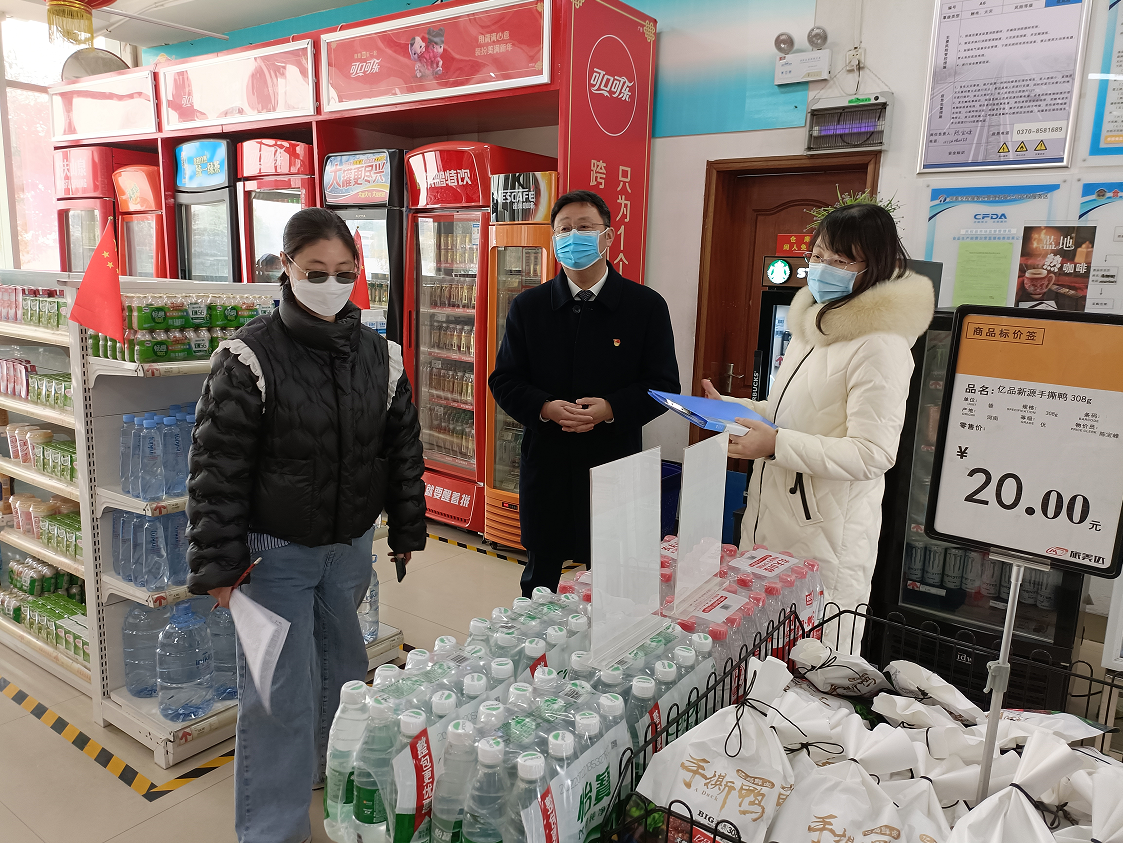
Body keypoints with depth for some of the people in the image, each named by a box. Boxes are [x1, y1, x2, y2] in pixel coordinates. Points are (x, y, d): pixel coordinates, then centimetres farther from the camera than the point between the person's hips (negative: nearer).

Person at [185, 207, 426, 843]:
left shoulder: (380, 356, 0)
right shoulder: (251, 358, -14)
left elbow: (404, 450, 8)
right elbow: (217, 468, -11)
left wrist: (408, 530, 11)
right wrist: (219, 565, -12)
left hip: (351, 547, 5)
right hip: (276, 552, -4)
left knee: (343, 670, 20)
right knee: (280, 696, 0)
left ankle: (334, 768, 46)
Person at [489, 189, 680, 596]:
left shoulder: (647, 306, 0)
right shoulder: (527, 306, 5)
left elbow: (663, 384, 0)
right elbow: (504, 381, 5)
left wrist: (612, 409, -17)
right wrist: (545, 408, -15)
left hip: (615, 466, -1)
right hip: (545, 468, 2)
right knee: (539, 581, 15)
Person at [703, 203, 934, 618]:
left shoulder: (880, 345, -16)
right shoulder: (815, 325, 13)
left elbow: (873, 454, -20)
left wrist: (777, 444, -25)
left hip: (826, 538, -8)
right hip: (771, 519, 9)